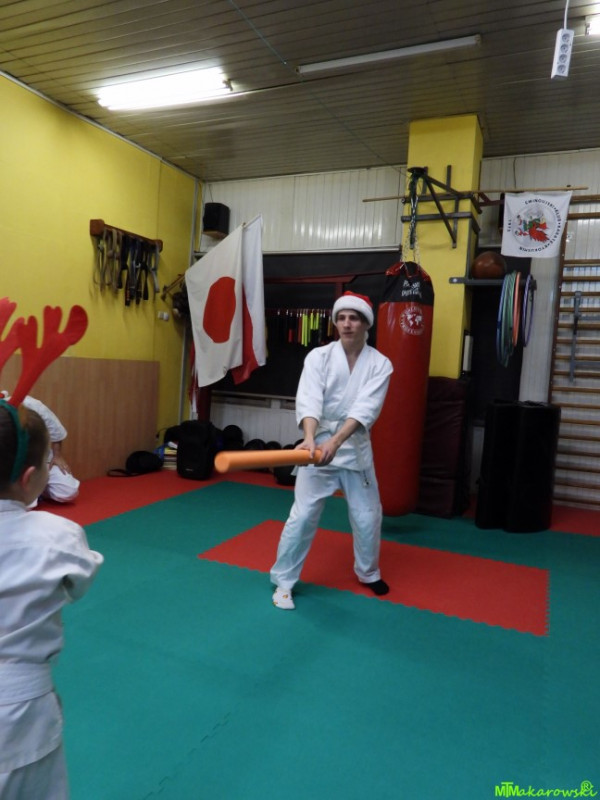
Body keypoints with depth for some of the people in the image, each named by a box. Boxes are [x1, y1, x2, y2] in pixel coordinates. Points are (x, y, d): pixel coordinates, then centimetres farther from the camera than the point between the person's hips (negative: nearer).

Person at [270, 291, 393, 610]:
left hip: (356, 446, 2)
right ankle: (283, 581, 17)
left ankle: (368, 572, 40)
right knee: (302, 516, -2)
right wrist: (311, 439, -40)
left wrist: (336, 442, -34)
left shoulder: (380, 364, -6)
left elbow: (365, 408, -20)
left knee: (367, 516, 12)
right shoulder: (318, 356, -8)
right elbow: (309, 401, -22)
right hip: (319, 444, -1)